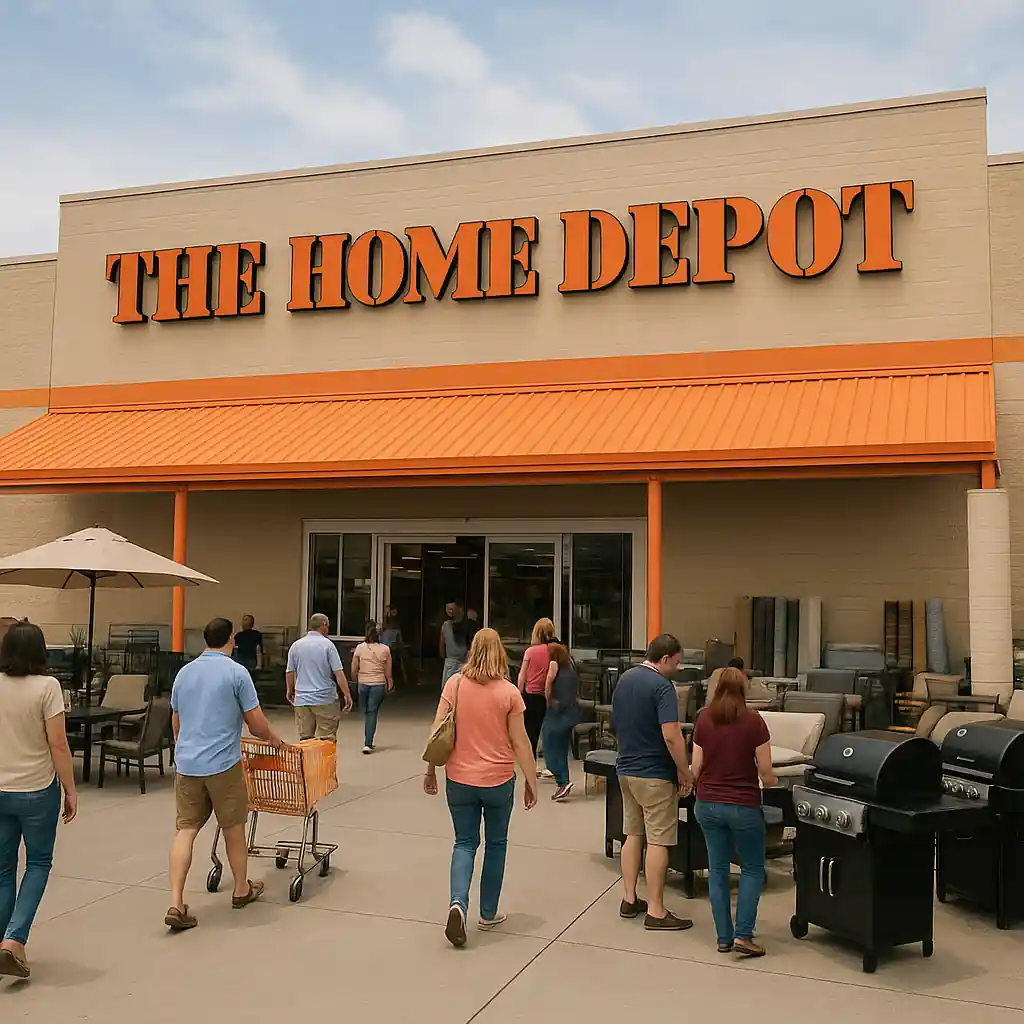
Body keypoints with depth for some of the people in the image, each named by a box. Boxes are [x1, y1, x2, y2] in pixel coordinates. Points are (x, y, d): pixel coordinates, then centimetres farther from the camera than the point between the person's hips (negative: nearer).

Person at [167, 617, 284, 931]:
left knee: (186, 830, 4)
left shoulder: (183, 673, 10)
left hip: (186, 764, 5)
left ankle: (176, 904, -5)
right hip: (222, 764, -4)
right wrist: (274, 740, 13)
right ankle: (242, 890, 29)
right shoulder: (236, 673, -8)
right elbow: (257, 725, -7)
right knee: (233, 828, 12)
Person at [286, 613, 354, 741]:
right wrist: (347, 694, -4)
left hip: (302, 700, 4)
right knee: (326, 739, 1)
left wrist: (290, 691, 27)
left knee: (305, 739, 8)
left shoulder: (295, 645, 5)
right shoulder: (327, 645, -7)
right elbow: (338, 672, -10)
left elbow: (289, 672, 11)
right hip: (326, 700, -4)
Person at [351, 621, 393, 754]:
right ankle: (368, 744, -6)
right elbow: (388, 672, 1)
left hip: (363, 683, 1)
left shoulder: (360, 648, -4)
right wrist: (390, 684, 18)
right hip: (379, 684, -1)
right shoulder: (385, 649, -5)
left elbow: (354, 671, 1)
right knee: (372, 713, 3)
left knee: (366, 713, 16)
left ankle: (368, 743, 21)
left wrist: (355, 681, 21)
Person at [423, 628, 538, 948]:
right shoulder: (509, 692, -10)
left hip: (459, 779, 1)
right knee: (495, 843, 17)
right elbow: (520, 742, -7)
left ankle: (458, 903, -9)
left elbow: (437, 731, -5)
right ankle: (488, 914, 26)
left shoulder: (455, 683, -6)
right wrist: (531, 781, 3)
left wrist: (430, 770, 6)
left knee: (465, 843, 13)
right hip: (498, 780, -1)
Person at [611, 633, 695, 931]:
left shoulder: (624, 680, 7)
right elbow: (671, 736, -26)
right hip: (654, 774, -8)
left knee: (633, 834, 16)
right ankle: (655, 912, 3)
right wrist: (685, 772, -15)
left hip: (626, 769, 8)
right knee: (658, 841, -2)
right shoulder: (661, 686, -19)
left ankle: (630, 900, 21)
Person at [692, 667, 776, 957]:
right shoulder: (753, 720, -11)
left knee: (717, 868, 13)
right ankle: (743, 935, 4)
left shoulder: (703, 719, -2)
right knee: (752, 869, 13)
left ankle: (723, 938, 16)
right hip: (743, 806, -3)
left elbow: (696, 767, 1)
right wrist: (770, 781, 14)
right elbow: (765, 770, -9)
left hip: (707, 805, 3)